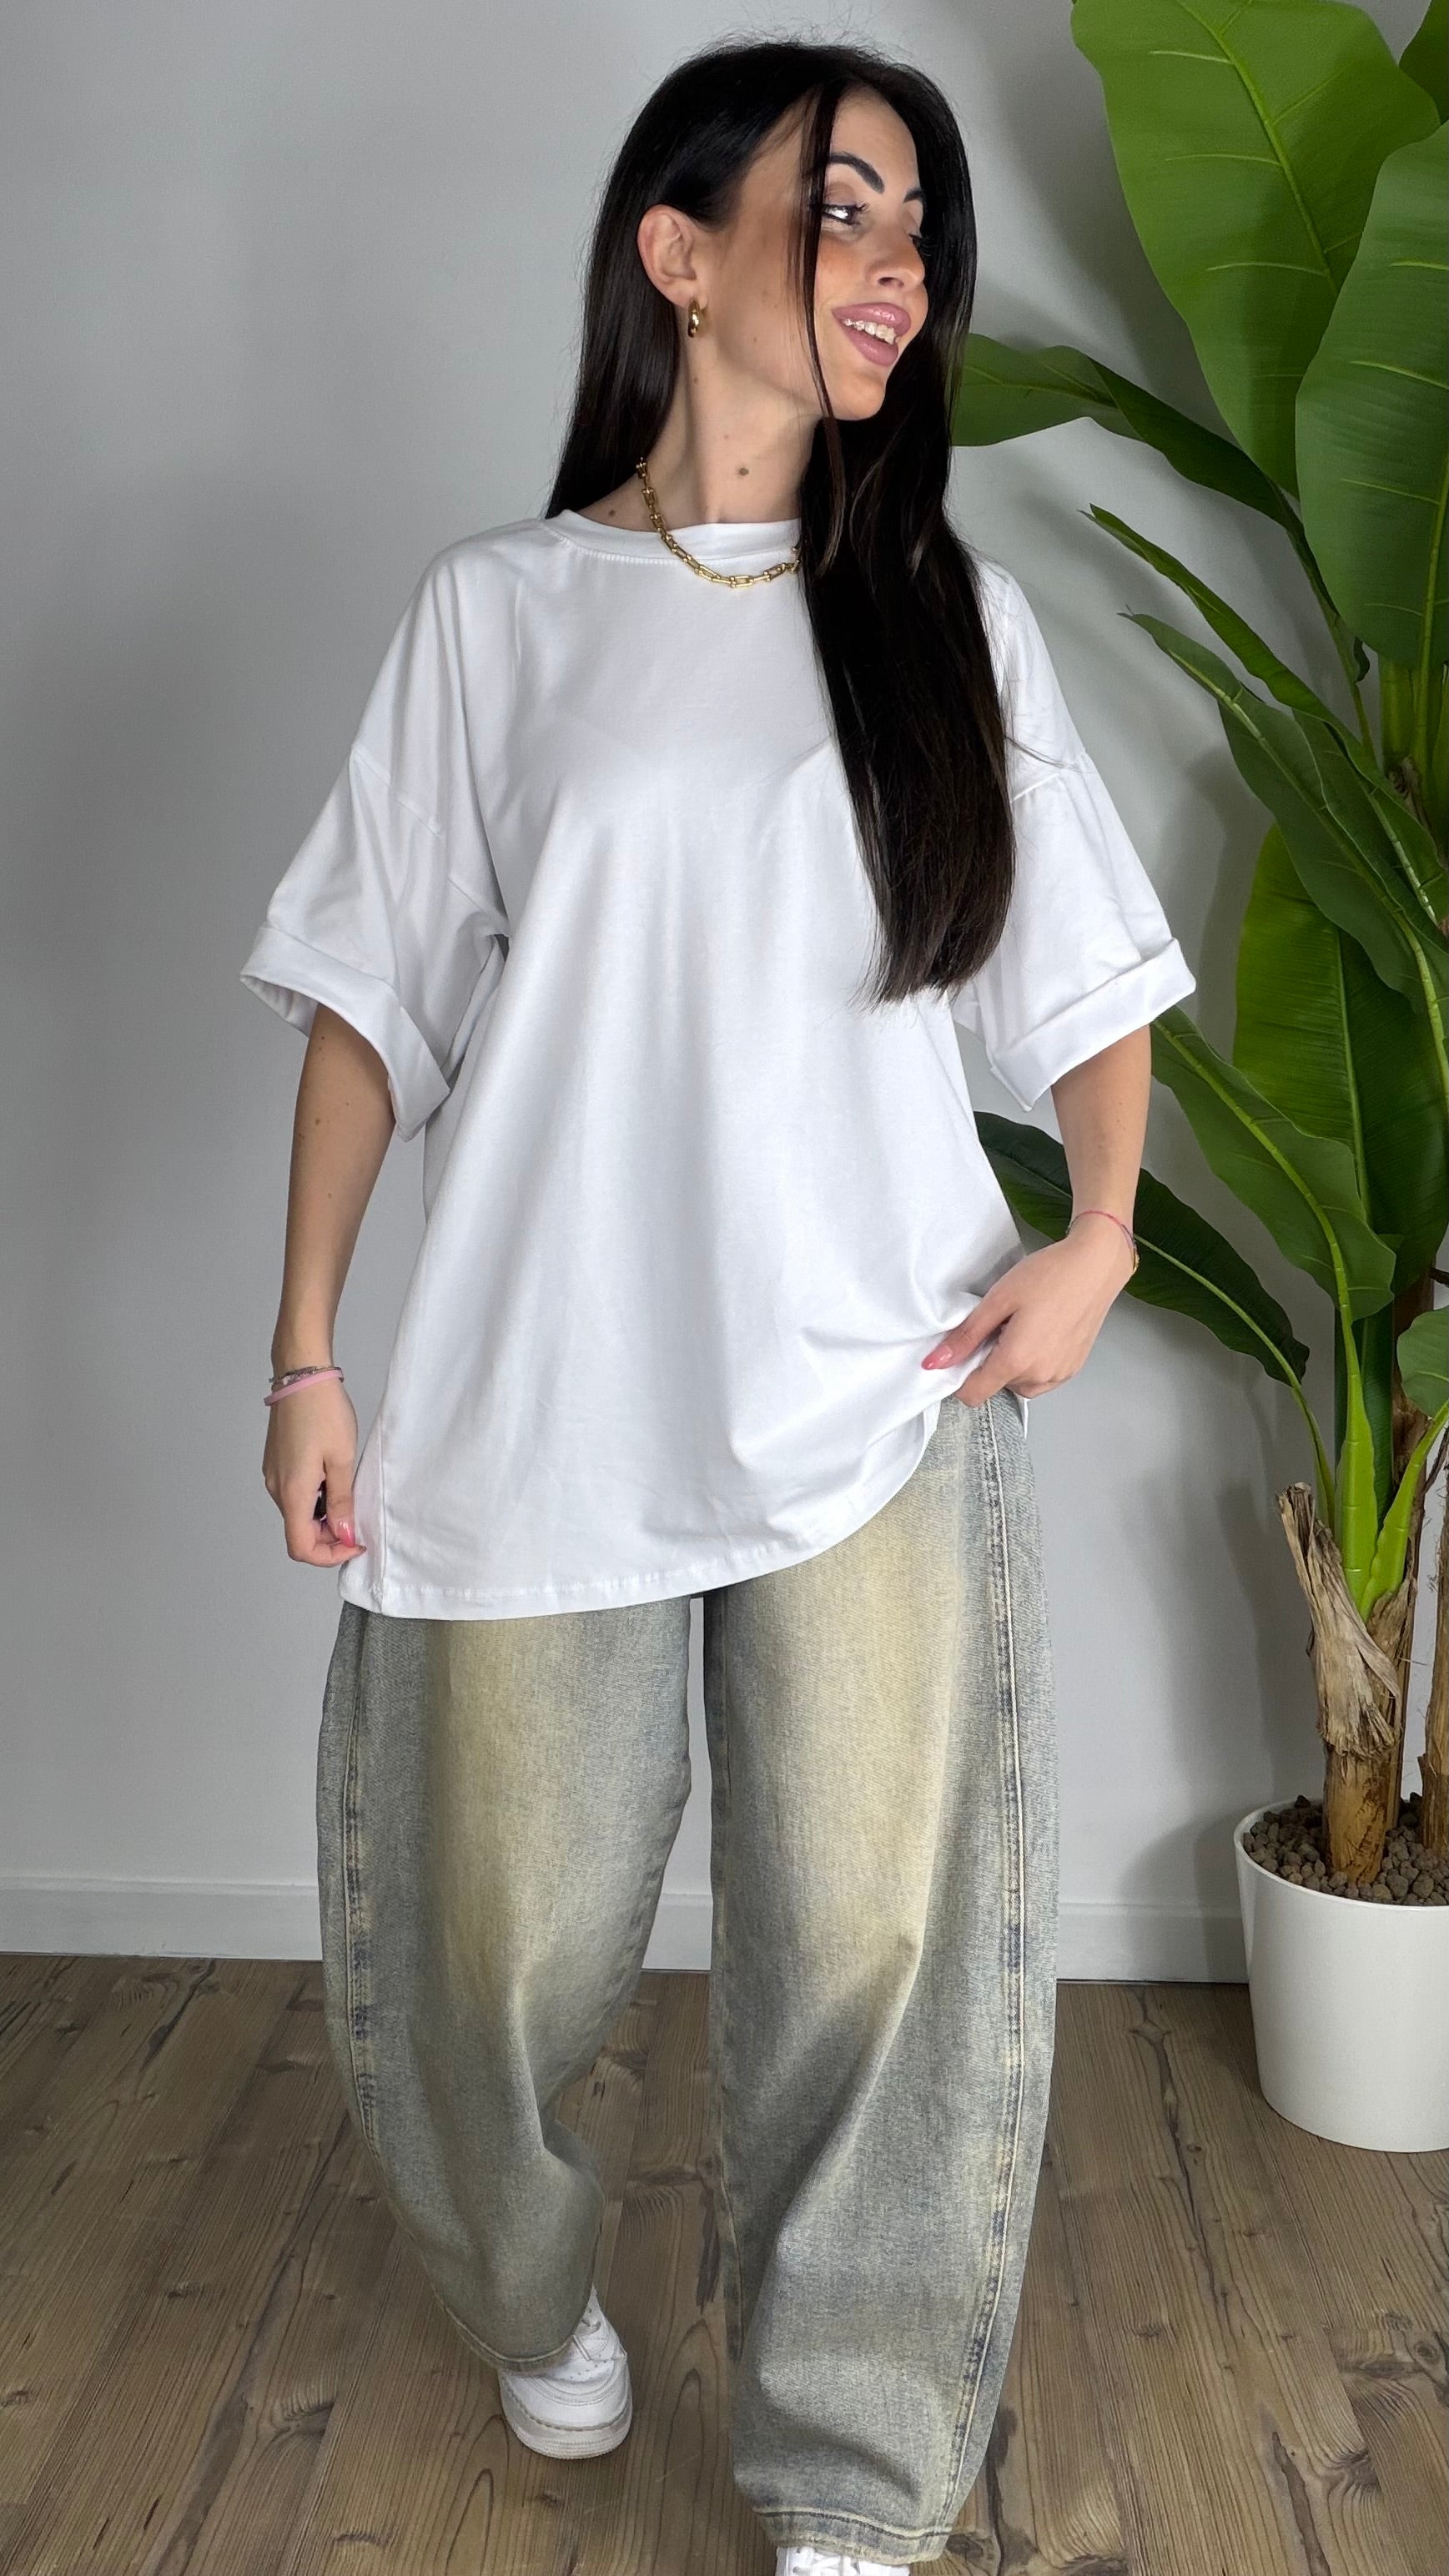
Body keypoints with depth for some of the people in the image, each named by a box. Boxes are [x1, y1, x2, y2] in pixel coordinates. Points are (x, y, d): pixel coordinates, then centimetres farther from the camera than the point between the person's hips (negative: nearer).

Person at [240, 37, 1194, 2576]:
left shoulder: (956, 614, 9)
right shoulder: (498, 606, 5)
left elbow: (1087, 969, 13)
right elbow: (371, 996, 4)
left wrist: (1101, 1232, -5)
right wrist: (306, 1352, -1)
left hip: (877, 1394, 1)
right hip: (535, 1394, 0)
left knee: (872, 1940, 3)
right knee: (506, 1932, 10)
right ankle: (534, 2295, 42)